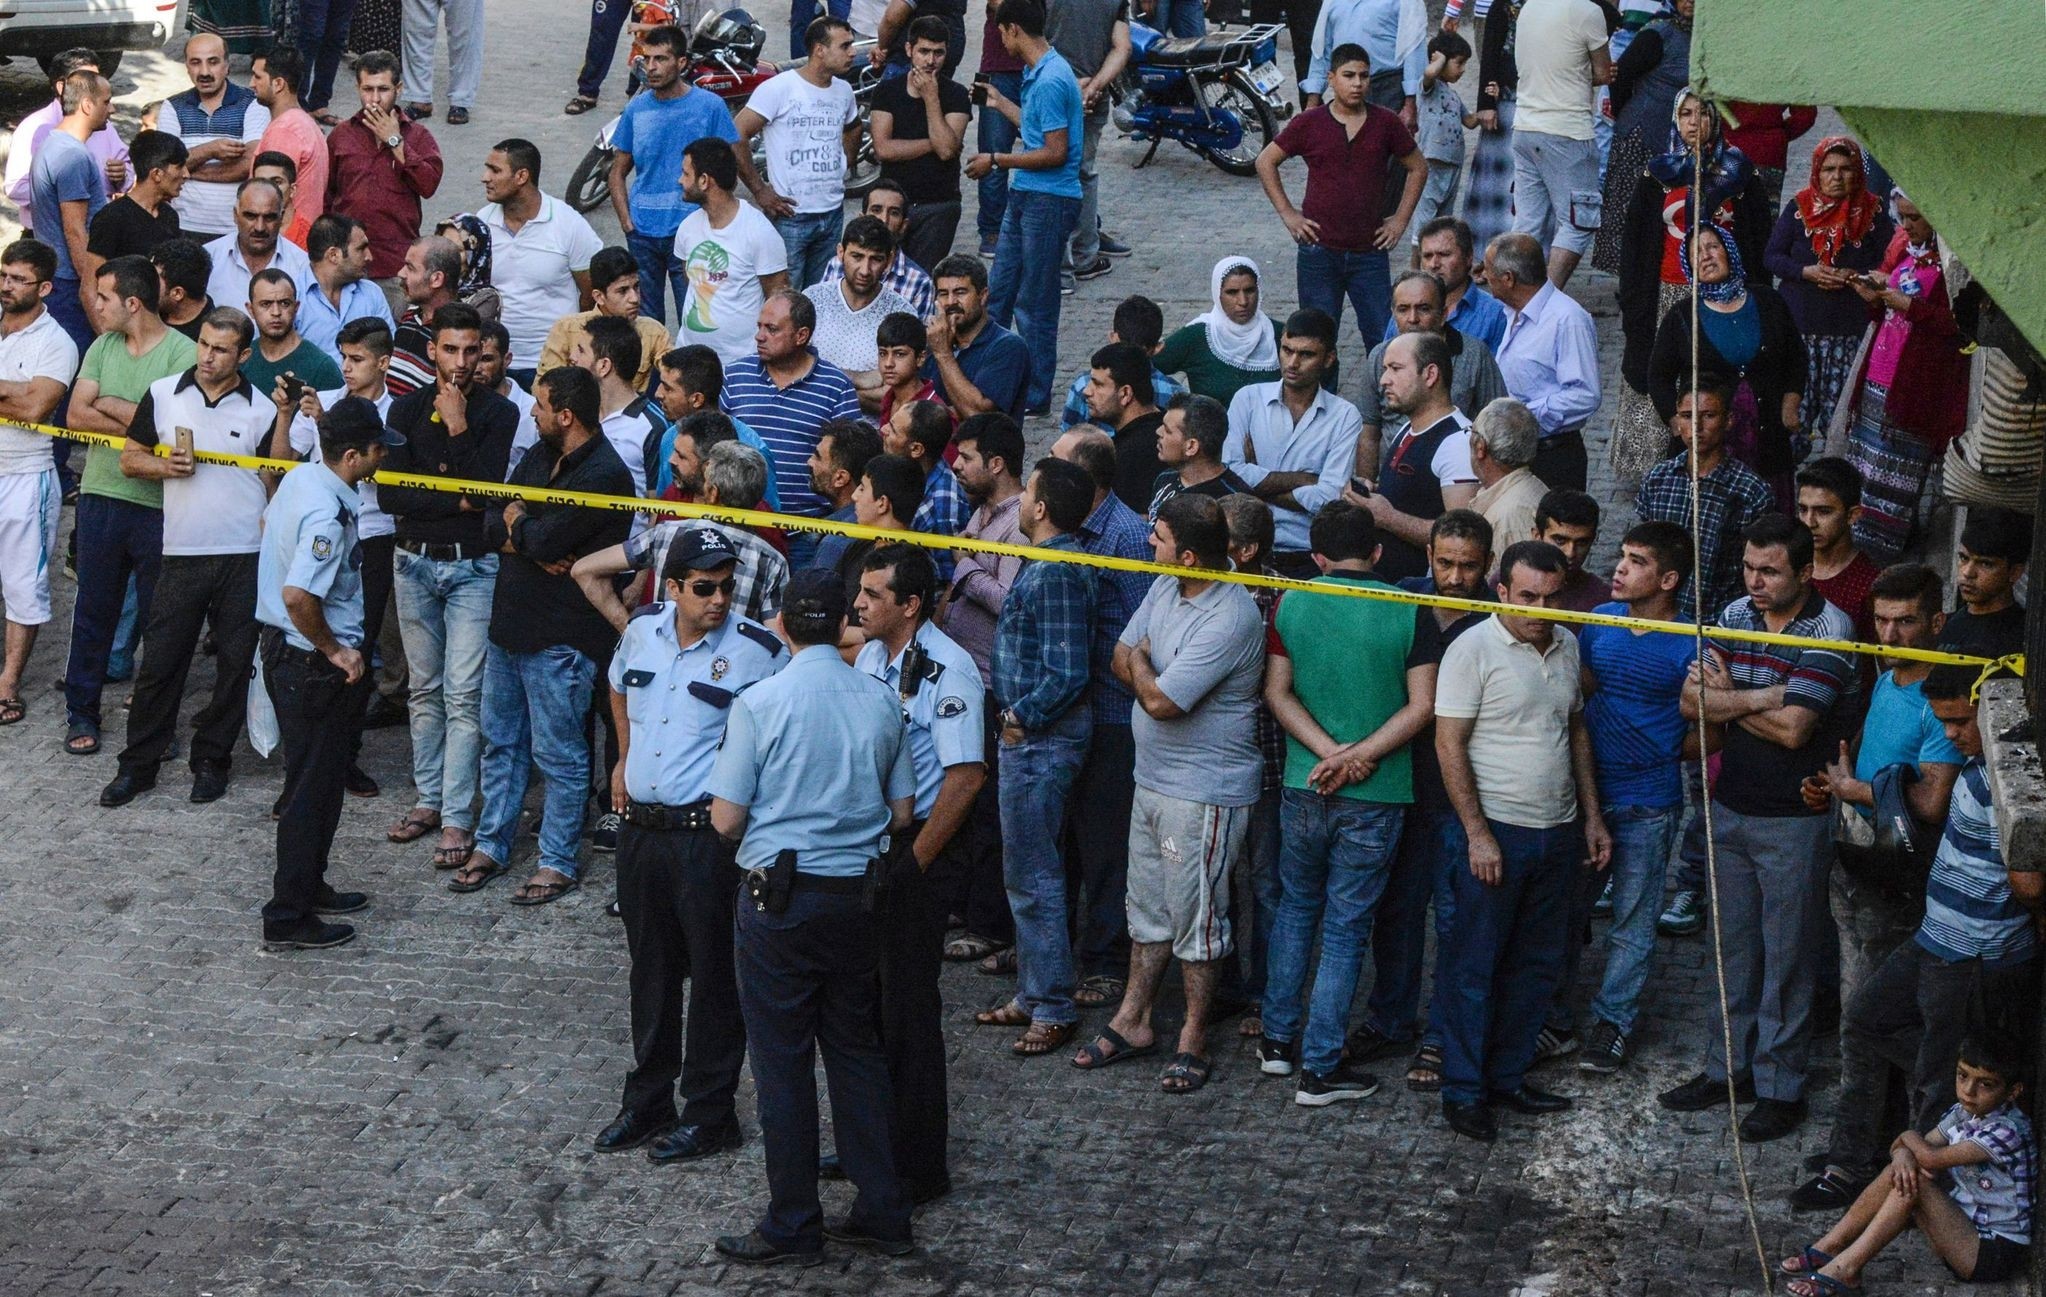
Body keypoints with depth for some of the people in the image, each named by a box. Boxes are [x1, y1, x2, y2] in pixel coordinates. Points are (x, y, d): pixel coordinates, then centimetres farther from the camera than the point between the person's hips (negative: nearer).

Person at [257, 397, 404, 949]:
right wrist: (334, 650, -21)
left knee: (313, 780, 22)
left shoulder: (299, 478, 2)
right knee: (313, 789, 0)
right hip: (315, 665, -10)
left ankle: (307, 886, 35)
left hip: (283, 649, 10)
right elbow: (299, 596, -35)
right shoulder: (328, 515, -27)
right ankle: (288, 918, 6)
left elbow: (267, 523, 23)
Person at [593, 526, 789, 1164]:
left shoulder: (756, 650, -13)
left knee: (713, 975, 3)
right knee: (649, 971, 17)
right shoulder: (642, 631, 3)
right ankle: (646, 1100, 30)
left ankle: (710, 1112, 15)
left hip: (709, 834, -5)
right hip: (640, 827, 5)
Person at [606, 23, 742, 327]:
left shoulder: (709, 106, -5)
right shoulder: (636, 109, 5)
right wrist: (626, 222, 0)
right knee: (644, 320, 12)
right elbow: (618, 173, 12)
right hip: (642, 234, 3)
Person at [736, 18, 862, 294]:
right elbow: (738, 135, -14)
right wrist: (759, 191, -14)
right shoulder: (779, 88, -12)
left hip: (833, 213, 7)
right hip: (790, 215, -7)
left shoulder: (843, 90, 8)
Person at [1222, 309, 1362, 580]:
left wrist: (1260, 486, -2)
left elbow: (1328, 499, -7)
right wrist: (1301, 479, -4)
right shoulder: (1248, 399, 9)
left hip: (1308, 560, 0)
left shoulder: (1345, 417, 4)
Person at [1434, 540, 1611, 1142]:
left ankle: (1507, 1076, 23)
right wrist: (1478, 836, -16)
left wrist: (1592, 816, 14)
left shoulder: (1566, 646, 8)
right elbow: (1449, 744, -13)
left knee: (1537, 966, 12)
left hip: (1559, 833, 6)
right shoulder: (1474, 649, -12)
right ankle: (1463, 1090, 8)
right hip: (1497, 832, -6)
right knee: (1475, 965, 0)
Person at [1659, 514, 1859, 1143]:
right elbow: (1693, 701, -4)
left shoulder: (1829, 631, -16)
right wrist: (1761, 697, -18)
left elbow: (1792, 729, -23)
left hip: (1795, 820, -6)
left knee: (1787, 955, 3)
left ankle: (1781, 1087, 12)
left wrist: (1728, 697, -9)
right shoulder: (1736, 615, 3)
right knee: (1734, 944, 15)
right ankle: (1728, 1066, 27)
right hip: (1732, 807, 6)